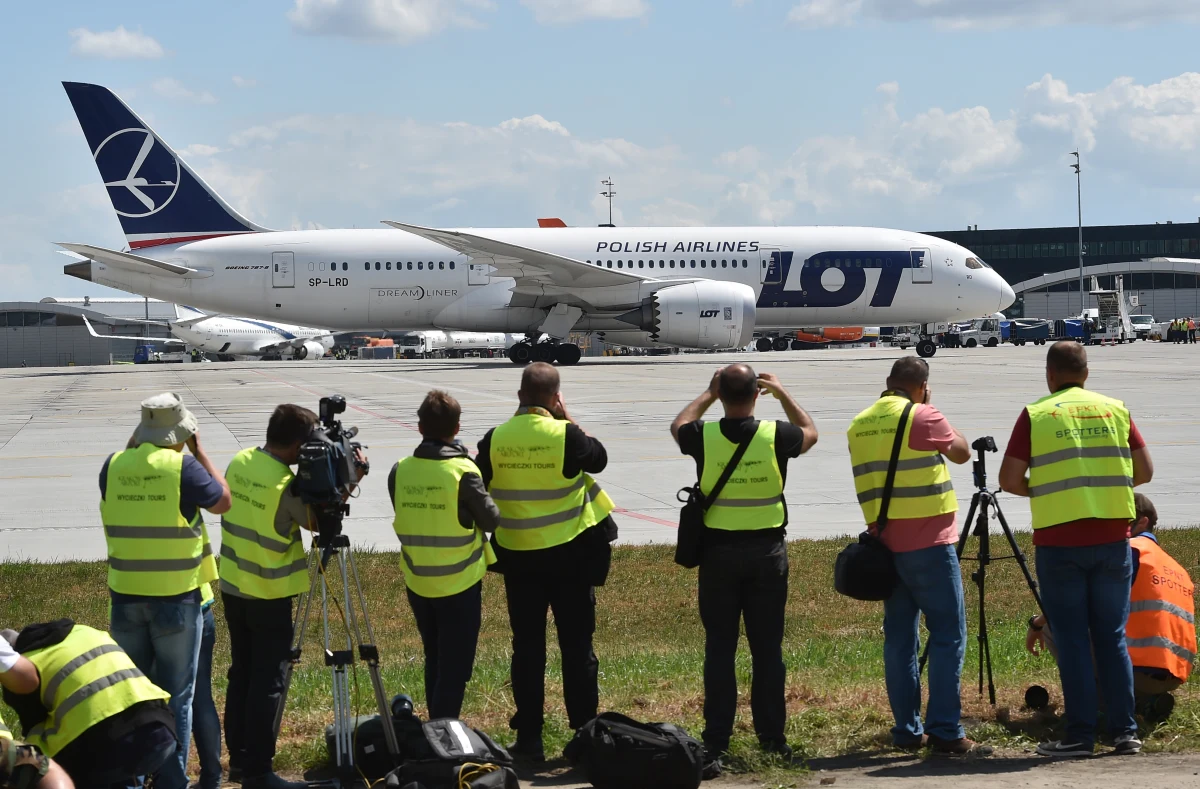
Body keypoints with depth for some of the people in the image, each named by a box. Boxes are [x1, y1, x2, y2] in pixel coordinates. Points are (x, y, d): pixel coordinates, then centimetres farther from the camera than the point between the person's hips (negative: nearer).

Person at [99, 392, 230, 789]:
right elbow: (223, 501, 0)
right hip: (176, 598, -4)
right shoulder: (183, 466, -13)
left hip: (126, 596, 4)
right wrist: (199, 451, 4)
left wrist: (133, 445, 14)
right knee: (175, 695, 5)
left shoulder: (114, 466, -1)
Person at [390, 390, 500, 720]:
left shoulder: (400, 470, -4)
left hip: (418, 582, 5)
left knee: (434, 660, 19)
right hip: (459, 583, -5)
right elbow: (490, 520, -7)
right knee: (455, 665, 4)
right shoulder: (463, 471, -16)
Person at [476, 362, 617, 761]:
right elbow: (598, 459, 5)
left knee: (527, 647, 9)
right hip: (569, 554, -2)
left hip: (518, 556, 2)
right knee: (576, 645, 7)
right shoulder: (565, 434, -13)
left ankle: (529, 737, 10)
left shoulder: (495, 439, -7)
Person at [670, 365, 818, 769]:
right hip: (767, 550, 0)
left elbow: (679, 425, 16)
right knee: (768, 648, 10)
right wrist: (783, 393, 24)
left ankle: (716, 746, 2)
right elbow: (809, 432, 15)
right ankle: (772, 737, 16)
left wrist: (708, 394, 25)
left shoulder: (703, 436, -10)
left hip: (718, 551, 0)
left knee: (719, 649, 3)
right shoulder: (776, 435, -10)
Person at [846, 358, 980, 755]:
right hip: (927, 543, -6)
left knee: (899, 636, 10)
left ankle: (907, 729, 11)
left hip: (885, 543, 6)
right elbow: (961, 452, 7)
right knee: (948, 635, -2)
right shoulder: (922, 417, -8)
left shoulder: (859, 424, 9)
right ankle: (945, 731, -6)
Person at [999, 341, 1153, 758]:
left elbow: (1010, 480, -4)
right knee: (1112, 637, 11)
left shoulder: (1035, 415, -1)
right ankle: (1125, 731, 9)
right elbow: (1144, 471, 6)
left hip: (1059, 541, -2)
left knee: (1073, 641, 3)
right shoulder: (1115, 409, 7)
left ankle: (1080, 735, 2)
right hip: (1113, 538, 3)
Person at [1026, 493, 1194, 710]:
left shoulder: (1131, 549, -2)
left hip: (1141, 668, -8)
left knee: (1053, 625, 3)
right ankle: (1146, 699, 10)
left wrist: (1036, 623, 8)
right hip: (1175, 678, 8)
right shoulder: (1178, 569, 22)